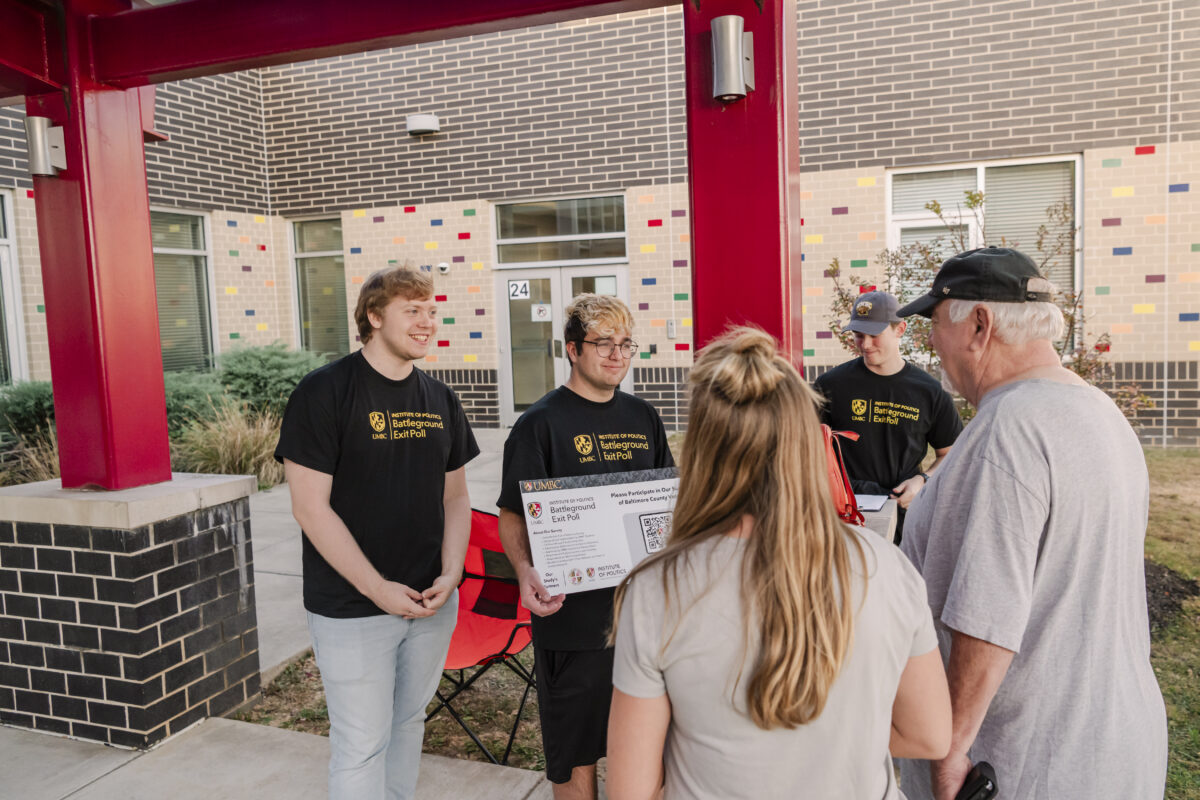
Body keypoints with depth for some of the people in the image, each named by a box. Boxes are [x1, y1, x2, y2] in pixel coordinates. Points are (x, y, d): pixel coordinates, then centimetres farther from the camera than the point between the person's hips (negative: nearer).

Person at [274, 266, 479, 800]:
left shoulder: (440, 400, 6)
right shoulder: (324, 391, -11)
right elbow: (310, 507, -15)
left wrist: (450, 575, -4)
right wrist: (378, 590, -16)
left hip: (432, 602, 6)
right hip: (352, 610, -5)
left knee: (408, 722, 19)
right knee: (362, 744, 2)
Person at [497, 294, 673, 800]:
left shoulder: (644, 418, 8)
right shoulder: (540, 424, -8)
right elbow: (512, 515, -8)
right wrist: (526, 572, -25)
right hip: (572, 611, -5)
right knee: (576, 746, 9)